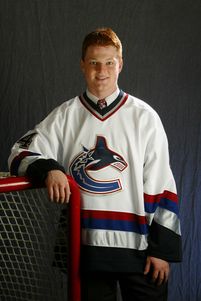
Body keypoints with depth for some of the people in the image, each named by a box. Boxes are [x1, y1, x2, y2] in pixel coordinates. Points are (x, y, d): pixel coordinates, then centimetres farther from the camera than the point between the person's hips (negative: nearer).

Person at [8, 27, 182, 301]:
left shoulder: (144, 116, 1)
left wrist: (162, 249, -4)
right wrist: (48, 168, -17)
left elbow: (161, 186, -1)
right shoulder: (65, 116, 5)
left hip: (138, 246, -1)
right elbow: (20, 154, 4)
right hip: (86, 246, 2)